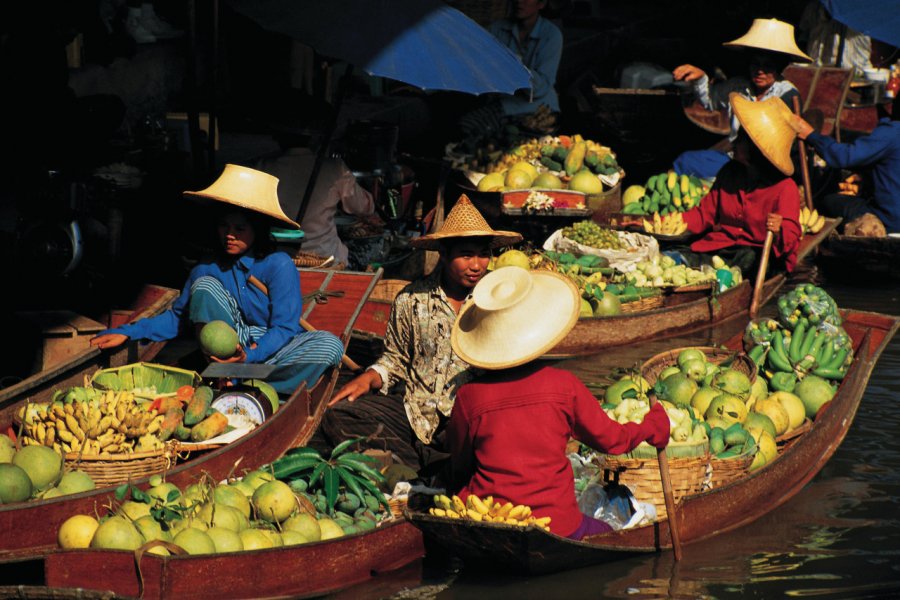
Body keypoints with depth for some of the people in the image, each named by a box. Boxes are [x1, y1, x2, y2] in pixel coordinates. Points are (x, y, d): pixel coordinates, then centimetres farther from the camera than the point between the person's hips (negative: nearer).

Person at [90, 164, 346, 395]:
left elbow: (284, 328, -15)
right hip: (231, 347, 2)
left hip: (273, 351, -2)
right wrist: (127, 332, -1)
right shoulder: (207, 270, -1)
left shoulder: (278, 265, -12)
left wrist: (251, 355, -33)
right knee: (204, 285, -17)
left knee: (329, 345, -32)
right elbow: (178, 316, 11)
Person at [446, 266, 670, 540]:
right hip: (556, 525, 1)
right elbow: (612, 439, 10)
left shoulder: (469, 396, -7)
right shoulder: (564, 386, -6)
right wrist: (652, 427, 30)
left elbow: (459, 466, 8)